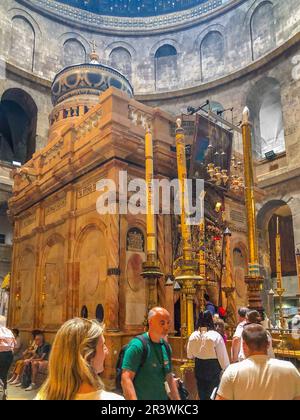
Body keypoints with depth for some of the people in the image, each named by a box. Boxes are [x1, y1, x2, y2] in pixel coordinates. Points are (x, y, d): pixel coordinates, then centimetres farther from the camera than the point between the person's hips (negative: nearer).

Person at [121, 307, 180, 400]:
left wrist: (177, 398, 6)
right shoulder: (137, 345, -19)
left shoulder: (166, 346, 3)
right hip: (142, 397, -7)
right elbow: (126, 379, -26)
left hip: (163, 397, 7)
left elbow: (169, 378, 12)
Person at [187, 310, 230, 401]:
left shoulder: (193, 336, -6)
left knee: (202, 394, 19)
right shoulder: (216, 336, -18)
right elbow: (223, 356, -14)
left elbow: (189, 355, 8)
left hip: (199, 368, 4)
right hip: (213, 369, -3)